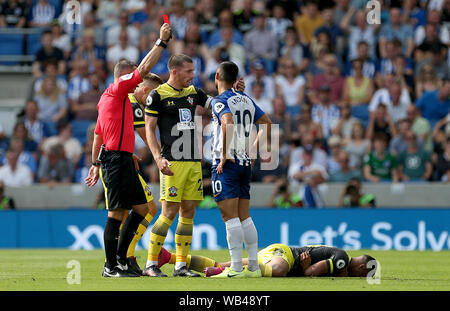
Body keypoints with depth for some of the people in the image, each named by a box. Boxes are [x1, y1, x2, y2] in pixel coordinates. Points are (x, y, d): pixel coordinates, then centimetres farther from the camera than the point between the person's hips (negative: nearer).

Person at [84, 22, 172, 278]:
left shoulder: (109, 98, 21)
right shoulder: (117, 90, -6)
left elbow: (97, 135, 23)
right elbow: (143, 69, -15)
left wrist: (96, 164, 25)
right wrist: (161, 43, -8)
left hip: (124, 161, 10)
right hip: (117, 159, -10)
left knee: (141, 208, 11)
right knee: (116, 213, -8)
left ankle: (121, 257, 16)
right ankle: (111, 266, -5)